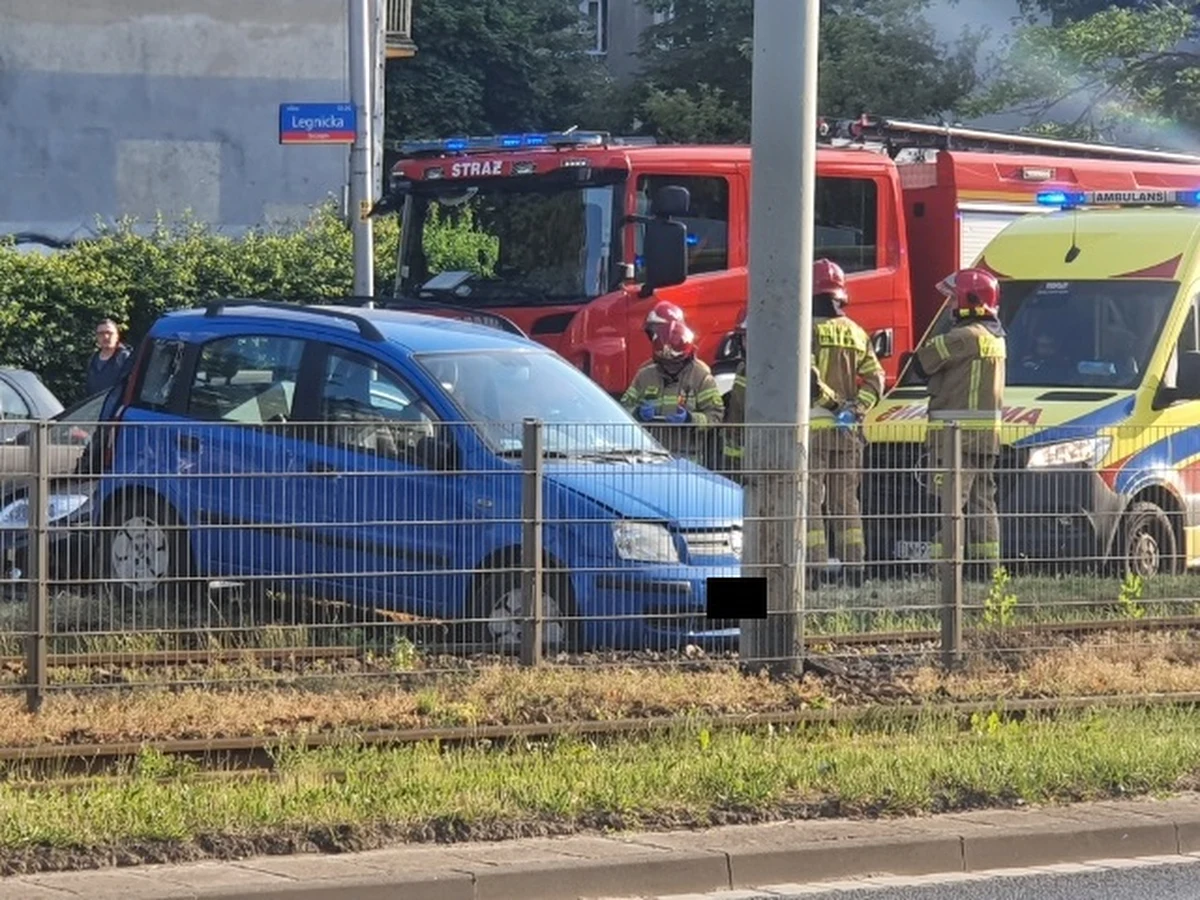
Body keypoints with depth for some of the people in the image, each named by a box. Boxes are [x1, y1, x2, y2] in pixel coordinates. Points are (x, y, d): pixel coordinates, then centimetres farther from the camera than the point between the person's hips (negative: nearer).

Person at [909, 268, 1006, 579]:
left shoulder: (966, 337, -15)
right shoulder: (994, 337, 18)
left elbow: (922, 362, -9)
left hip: (958, 433, -10)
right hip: (986, 434, 10)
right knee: (981, 502, 12)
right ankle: (985, 565, 14)